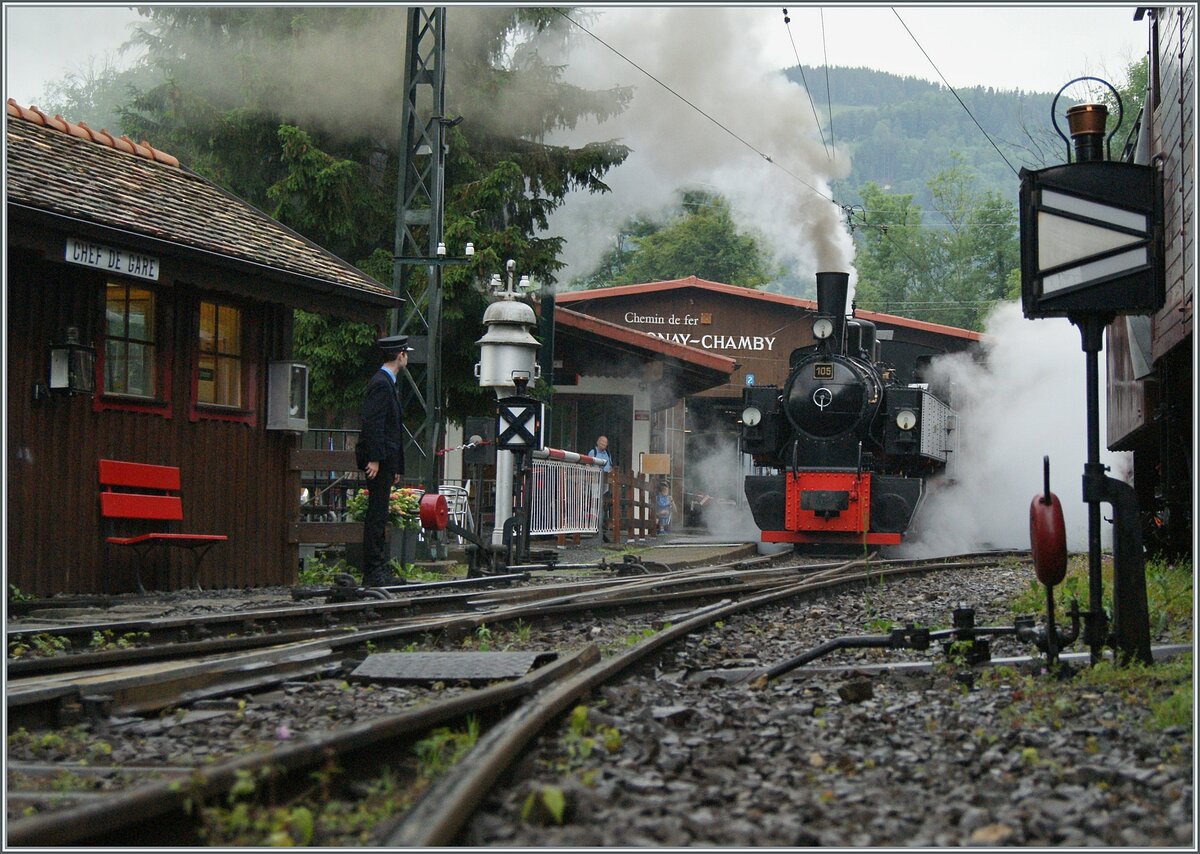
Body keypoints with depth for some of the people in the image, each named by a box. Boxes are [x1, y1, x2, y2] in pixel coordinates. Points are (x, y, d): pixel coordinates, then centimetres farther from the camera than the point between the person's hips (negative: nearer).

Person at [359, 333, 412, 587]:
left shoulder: (388, 383, 19)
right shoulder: (381, 384, -13)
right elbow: (372, 423, -20)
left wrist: (396, 467, 21)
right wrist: (375, 459, -24)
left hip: (385, 461, 10)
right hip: (378, 460, -10)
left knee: (379, 516, 12)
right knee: (376, 516, -8)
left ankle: (380, 569, 15)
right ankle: (373, 573, -7)